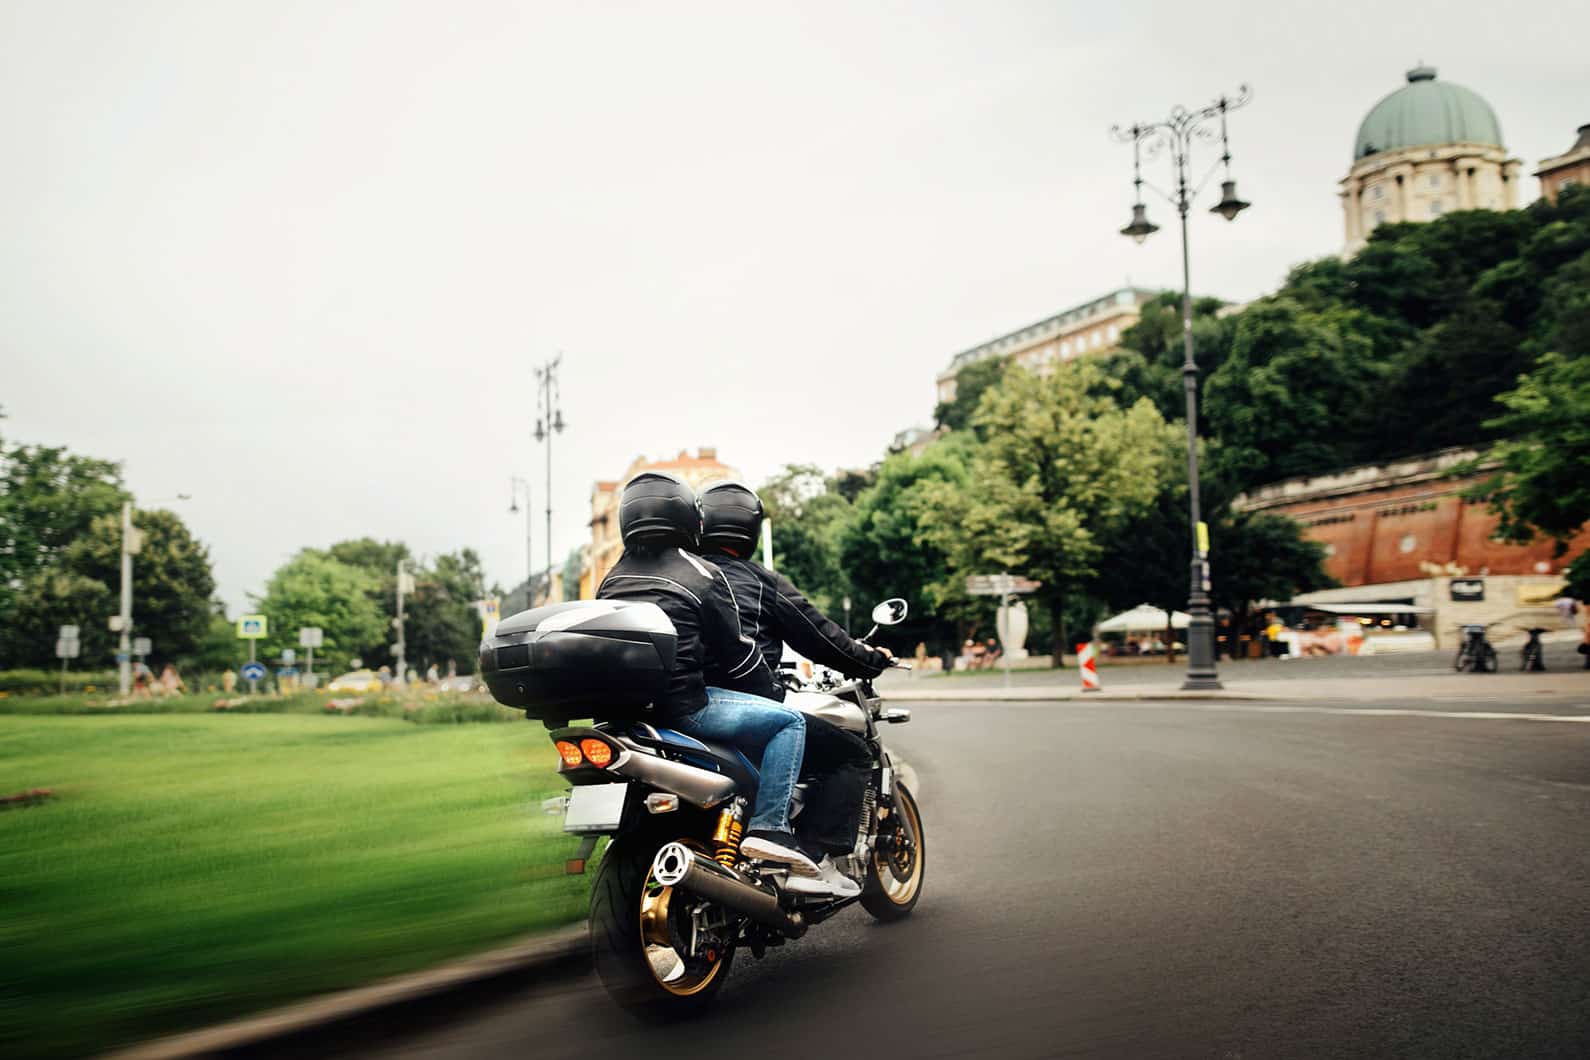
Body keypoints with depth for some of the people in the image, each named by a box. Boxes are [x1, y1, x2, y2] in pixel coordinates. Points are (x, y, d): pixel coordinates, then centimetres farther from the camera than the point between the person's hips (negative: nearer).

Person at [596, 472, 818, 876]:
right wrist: (770, 687, 17)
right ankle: (769, 826, -12)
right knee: (790, 721, 2)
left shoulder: (611, 579, 16)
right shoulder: (701, 574, -3)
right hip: (682, 704, -8)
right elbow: (735, 650, 0)